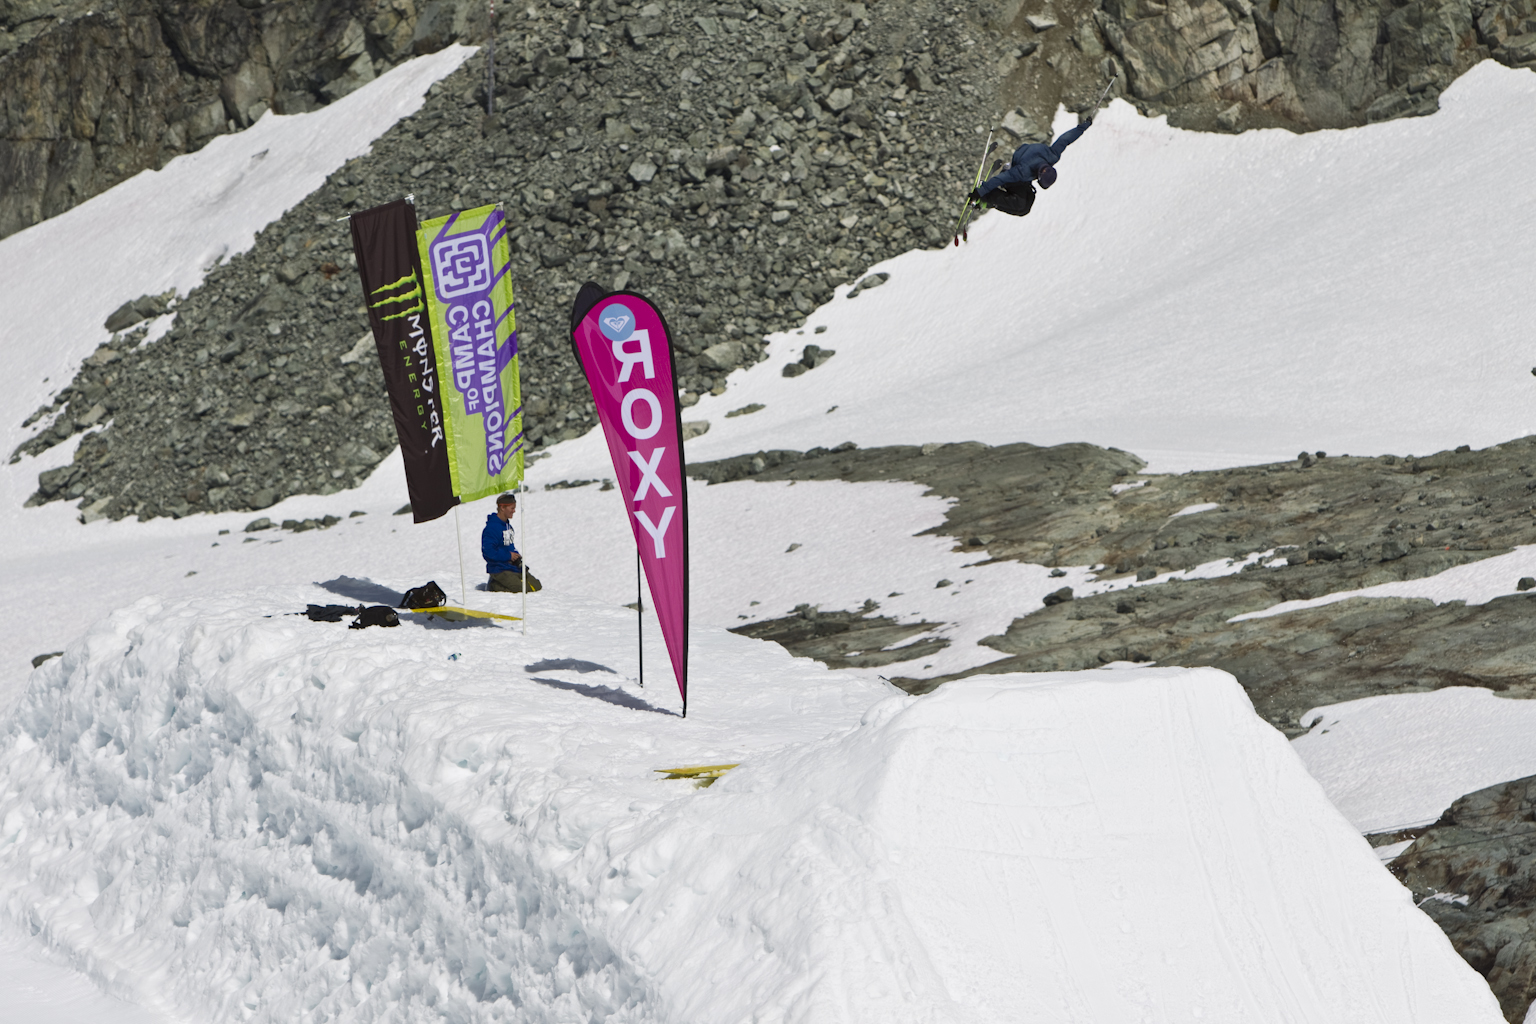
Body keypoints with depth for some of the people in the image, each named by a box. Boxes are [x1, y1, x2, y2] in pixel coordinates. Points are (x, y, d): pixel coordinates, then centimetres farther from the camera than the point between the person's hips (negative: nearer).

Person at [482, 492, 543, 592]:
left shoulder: (508, 526, 14)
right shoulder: (492, 528, -17)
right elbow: (488, 550, -24)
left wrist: (516, 556, 3)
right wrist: (508, 556, -18)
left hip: (512, 566, 9)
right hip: (499, 569, -9)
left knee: (537, 586, 5)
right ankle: (494, 585, -3)